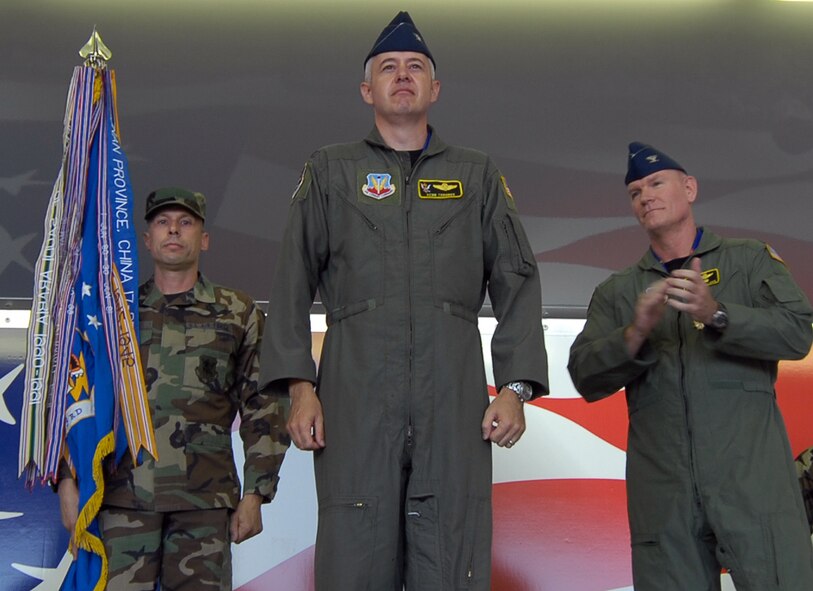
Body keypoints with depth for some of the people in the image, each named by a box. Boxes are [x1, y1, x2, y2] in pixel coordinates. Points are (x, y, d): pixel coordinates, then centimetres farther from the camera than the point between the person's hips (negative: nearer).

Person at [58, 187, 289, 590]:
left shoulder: (238, 314, 12)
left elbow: (262, 409, 9)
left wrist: (255, 494, 1)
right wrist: (68, 480, 3)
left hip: (204, 499, 0)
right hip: (123, 495, 1)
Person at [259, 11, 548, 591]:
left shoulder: (478, 174, 18)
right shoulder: (330, 170, 16)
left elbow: (517, 283, 11)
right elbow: (293, 283, 9)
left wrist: (515, 386, 0)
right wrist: (299, 384, -2)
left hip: (455, 401, 1)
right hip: (355, 397, 0)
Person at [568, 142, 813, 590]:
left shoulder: (750, 262, 12)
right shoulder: (616, 292, 17)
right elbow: (585, 377, 4)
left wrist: (715, 314, -19)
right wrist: (636, 334, -14)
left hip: (753, 484, -2)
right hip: (663, 498, 2)